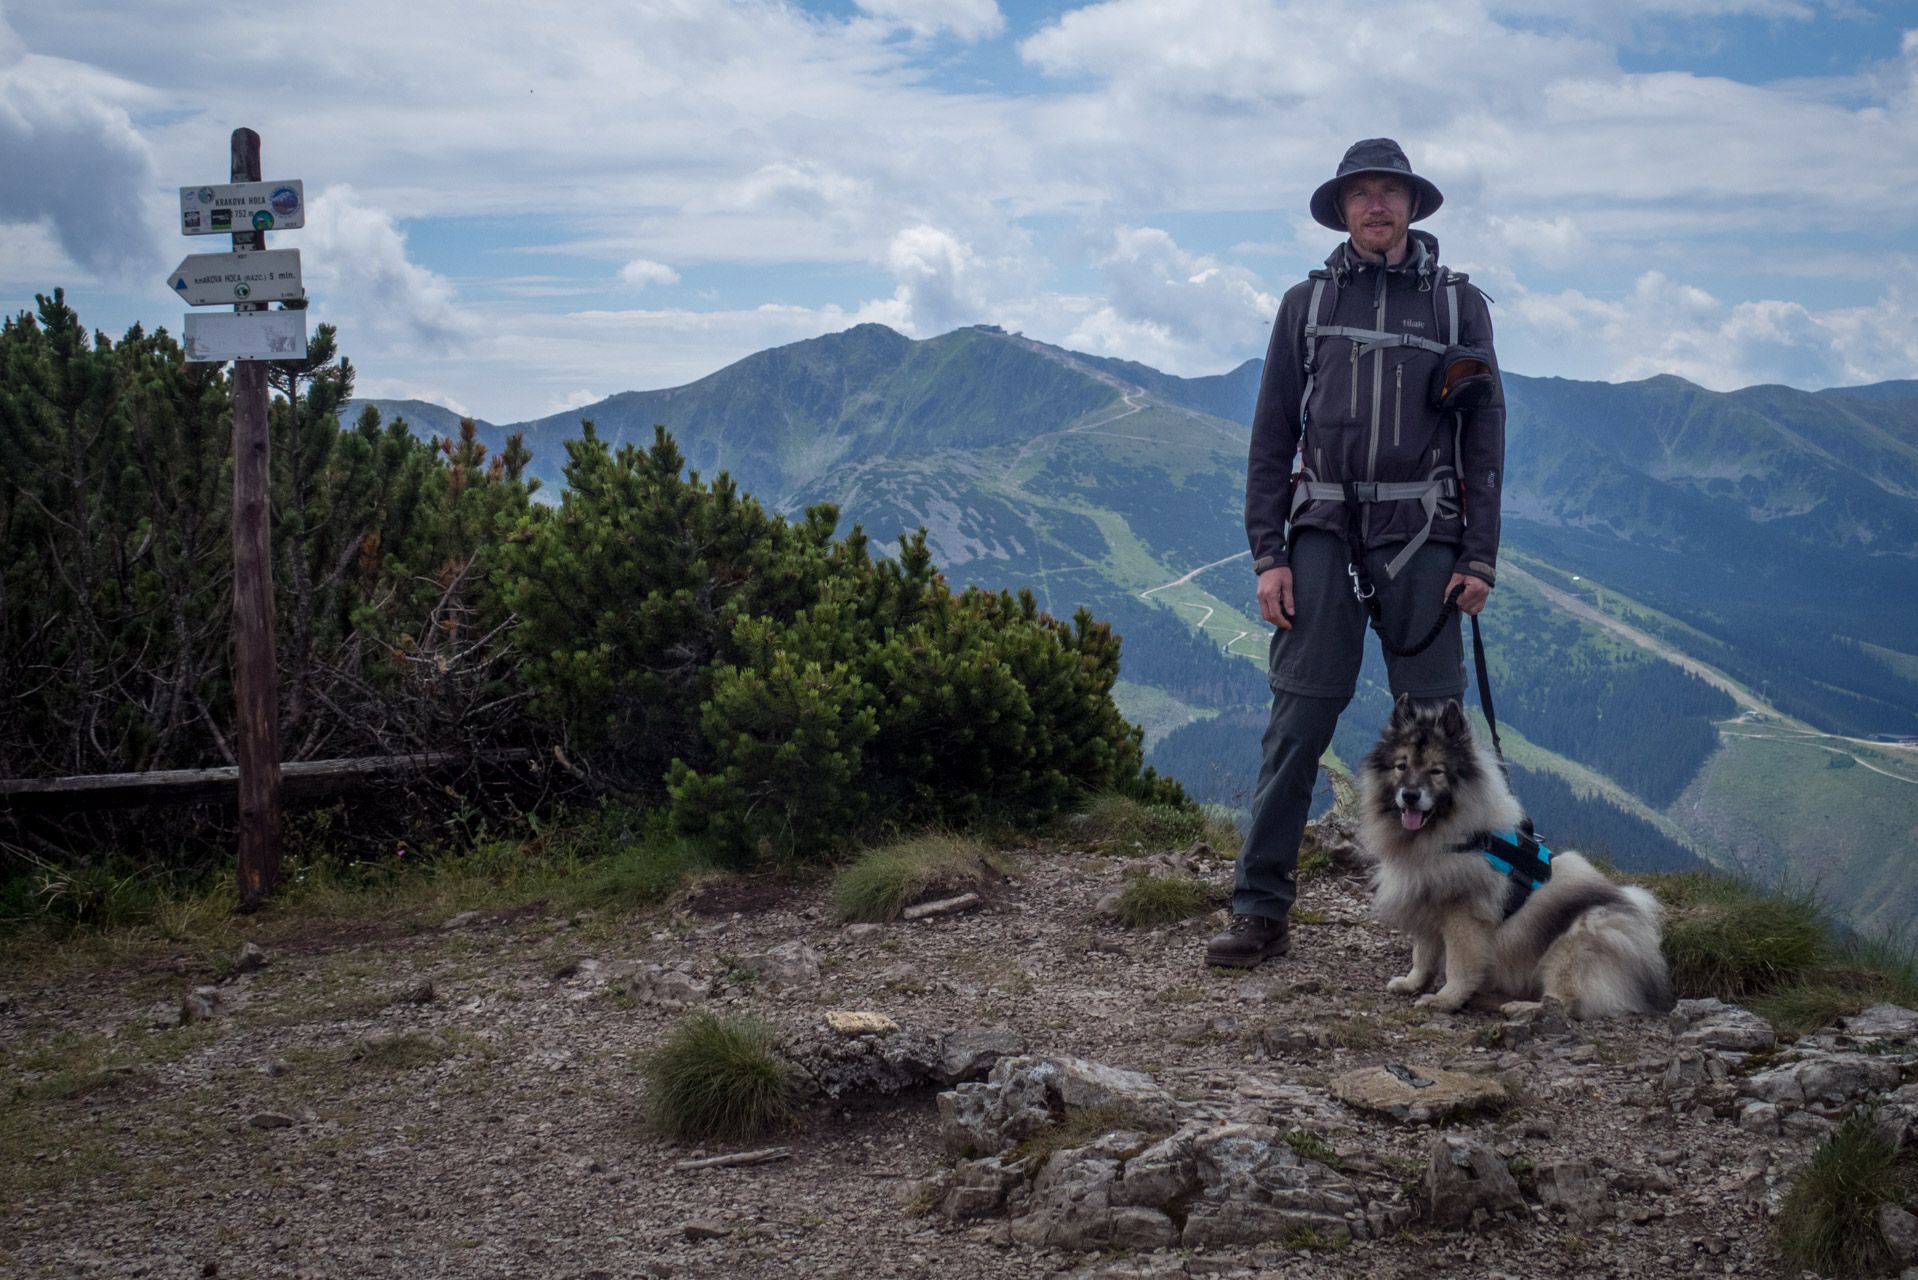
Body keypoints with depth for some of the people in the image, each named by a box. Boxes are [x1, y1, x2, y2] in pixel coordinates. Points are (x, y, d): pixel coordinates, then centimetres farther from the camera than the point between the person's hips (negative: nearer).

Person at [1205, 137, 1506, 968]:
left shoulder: (1458, 303, 11)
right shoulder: (1307, 303, 12)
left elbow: (1485, 435, 8)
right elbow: (1272, 433, 9)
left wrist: (1480, 557, -1)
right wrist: (1267, 553, -1)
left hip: (1421, 539, 0)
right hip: (1323, 533, 0)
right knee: (1296, 722, -5)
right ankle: (1260, 911, -2)